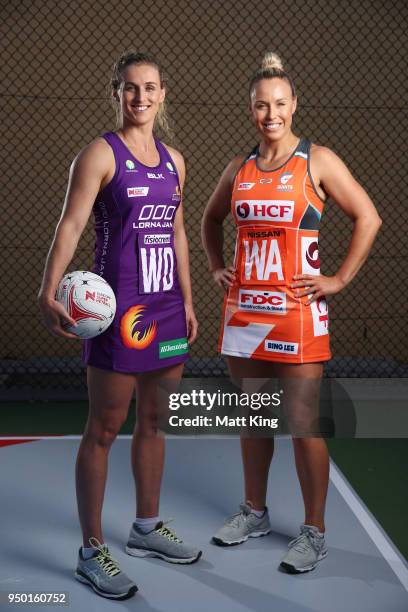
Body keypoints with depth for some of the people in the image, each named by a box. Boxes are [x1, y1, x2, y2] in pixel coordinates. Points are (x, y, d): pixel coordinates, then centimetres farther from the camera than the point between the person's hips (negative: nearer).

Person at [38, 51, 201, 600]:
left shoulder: (174, 160, 12)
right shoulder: (100, 154, -7)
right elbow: (70, 227, -15)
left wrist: (187, 300, 17)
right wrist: (49, 292, -28)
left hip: (166, 305, 7)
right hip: (118, 306, -7)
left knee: (154, 422, 16)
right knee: (103, 429, 2)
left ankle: (147, 528, 33)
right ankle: (92, 552, 14)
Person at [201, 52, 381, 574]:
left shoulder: (317, 161, -4)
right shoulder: (239, 169, 10)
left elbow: (368, 218, -5)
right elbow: (211, 220, 25)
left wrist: (339, 280, -8)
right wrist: (217, 267, 13)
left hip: (297, 310, -5)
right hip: (244, 307, 5)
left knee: (303, 424, -1)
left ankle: (314, 531, 14)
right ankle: (255, 512, 32)